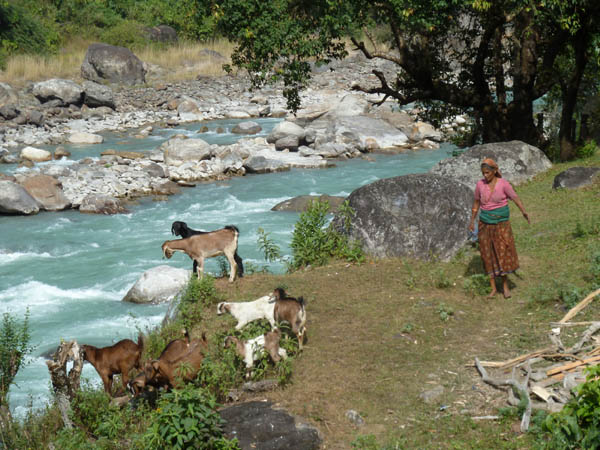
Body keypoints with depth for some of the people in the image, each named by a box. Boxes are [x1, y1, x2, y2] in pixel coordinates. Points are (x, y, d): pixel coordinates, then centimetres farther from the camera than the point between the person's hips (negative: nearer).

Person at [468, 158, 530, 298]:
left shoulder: (503, 184, -11)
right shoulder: (480, 184, -2)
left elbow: (516, 199, -12)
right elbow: (476, 202, 9)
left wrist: (524, 213, -25)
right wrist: (472, 221, 12)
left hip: (501, 223, -2)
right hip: (485, 224, 2)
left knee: (503, 254, -7)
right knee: (489, 255, 3)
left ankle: (505, 285, 9)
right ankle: (493, 288, 10)